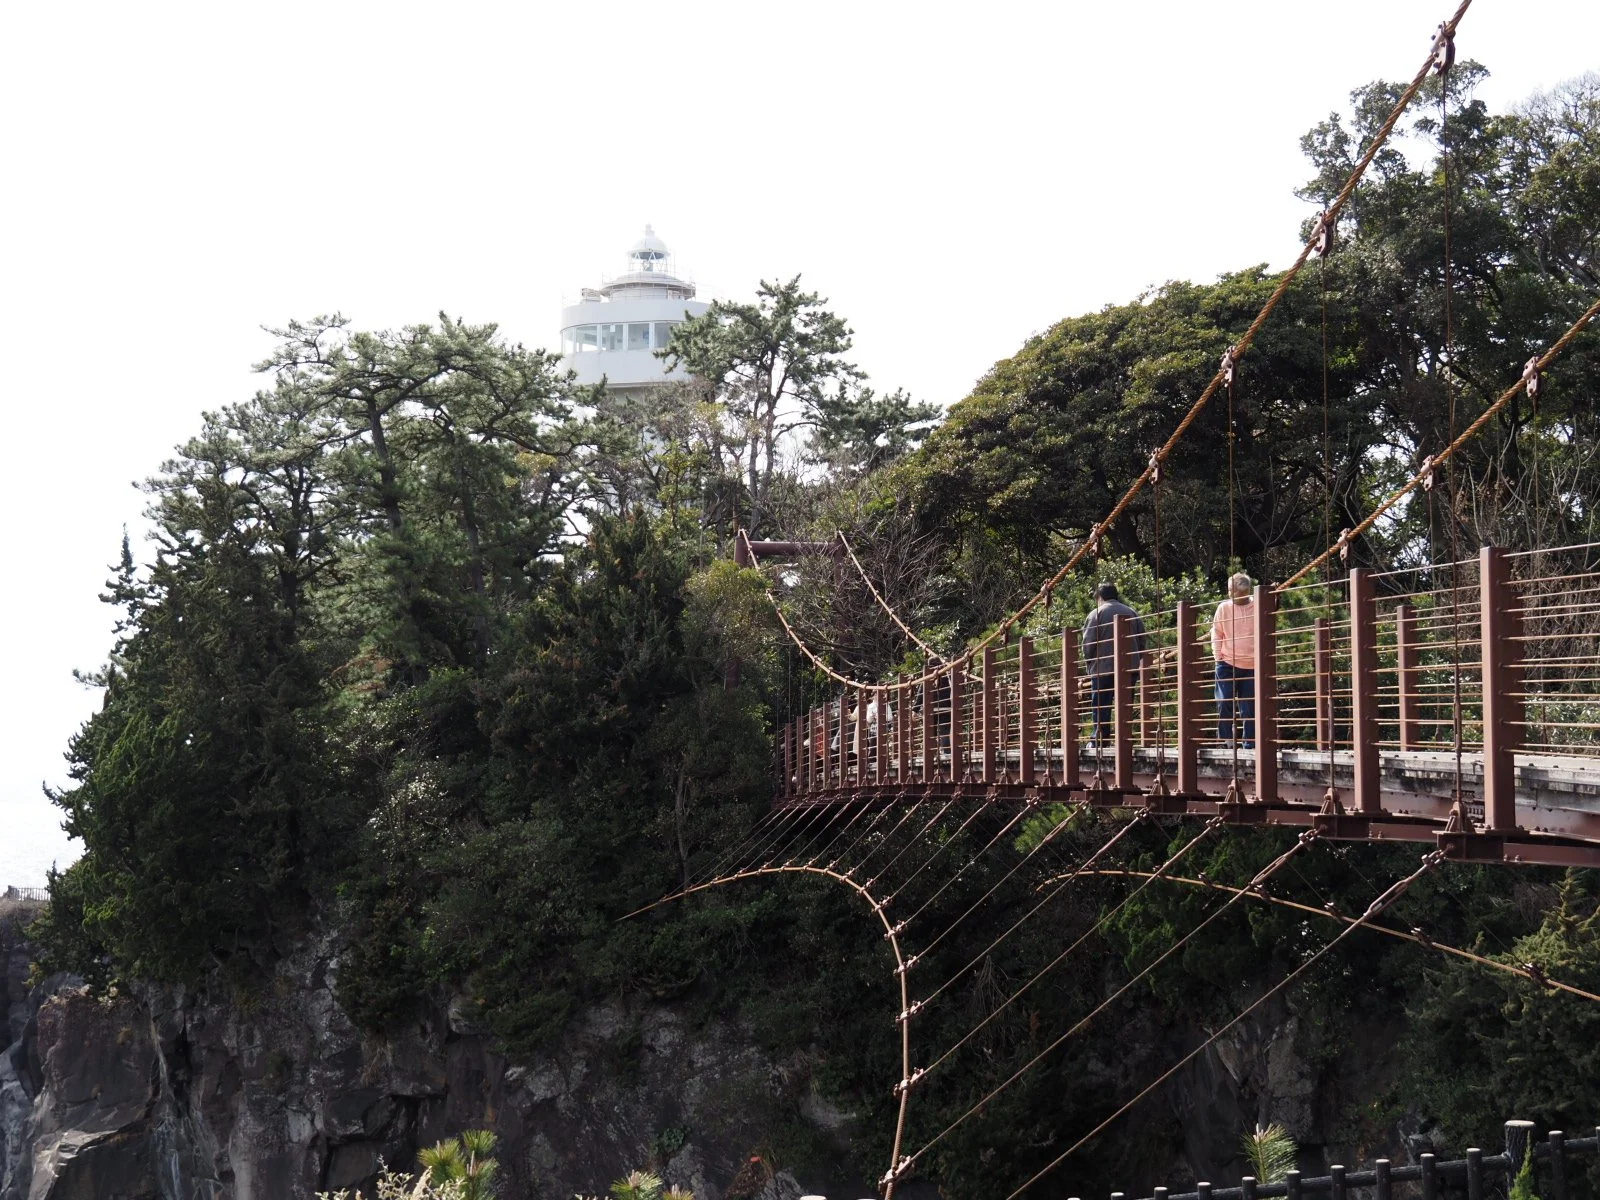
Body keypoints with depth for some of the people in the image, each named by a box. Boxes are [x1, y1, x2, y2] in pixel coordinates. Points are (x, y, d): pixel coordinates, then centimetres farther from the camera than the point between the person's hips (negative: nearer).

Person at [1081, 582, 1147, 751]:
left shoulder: (1097, 614, -3)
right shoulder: (1132, 613, 10)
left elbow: (1088, 643, -6)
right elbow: (1142, 642, 10)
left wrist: (1088, 665, 7)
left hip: (1103, 668, -4)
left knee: (1100, 706, 0)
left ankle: (1100, 742, -3)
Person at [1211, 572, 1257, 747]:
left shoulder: (1257, 608, 2)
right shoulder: (1224, 608, 4)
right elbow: (1216, 634, 9)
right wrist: (1218, 655, 0)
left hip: (1251, 665, 0)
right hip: (1227, 664, 0)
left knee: (1250, 708, 3)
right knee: (1224, 704, -7)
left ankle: (1249, 744, 8)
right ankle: (1226, 742, 2)